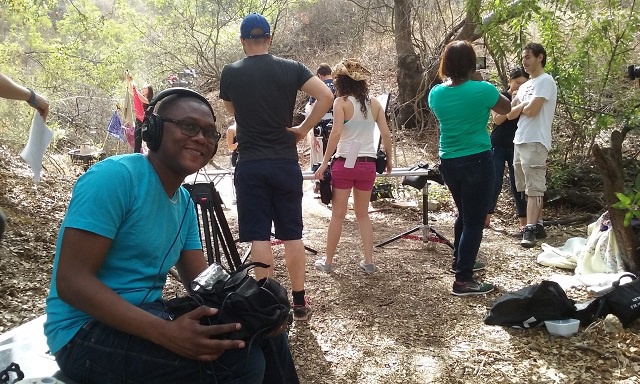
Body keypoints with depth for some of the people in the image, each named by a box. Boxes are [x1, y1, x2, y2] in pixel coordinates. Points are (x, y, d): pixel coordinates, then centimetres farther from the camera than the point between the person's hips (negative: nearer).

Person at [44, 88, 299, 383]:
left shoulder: (185, 202, 9)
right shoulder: (114, 177, -17)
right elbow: (72, 281, -22)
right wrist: (165, 332, -33)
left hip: (146, 316, 8)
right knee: (241, 360, -24)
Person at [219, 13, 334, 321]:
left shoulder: (230, 73, 2)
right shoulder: (290, 68, 1)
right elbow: (326, 96, -9)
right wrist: (303, 129, -2)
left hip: (251, 165, -1)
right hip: (286, 163, 1)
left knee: (259, 237, 2)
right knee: (292, 234, 9)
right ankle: (299, 302, 16)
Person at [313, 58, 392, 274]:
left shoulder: (341, 102, -5)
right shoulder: (374, 103, 7)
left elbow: (336, 133, -16)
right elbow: (386, 134, 4)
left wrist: (324, 163, -13)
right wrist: (388, 159, 18)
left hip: (345, 163, -3)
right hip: (368, 165, 4)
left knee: (338, 215, 7)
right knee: (363, 214, 17)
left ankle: (328, 261, 17)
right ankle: (369, 261, 15)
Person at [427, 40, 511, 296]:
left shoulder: (436, 93, -1)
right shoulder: (482, 90, -14)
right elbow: (507, 108, 6)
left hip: (448, 163, 6)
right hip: (477, 161, -6)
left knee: (465, 213, 24)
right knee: (475, 220, 0)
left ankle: (460, 261, 39)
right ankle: (463, 281, 1)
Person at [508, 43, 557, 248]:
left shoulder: (545, 81, -6)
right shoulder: (525, 85, 21)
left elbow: (532, 110, -17)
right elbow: (510, 114, 15)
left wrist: (518, 106, 3)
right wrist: (522, 105, -3)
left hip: (535, 142, -9)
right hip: (520, 141, 9)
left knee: (534, 187, -10)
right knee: (529, 187, 11)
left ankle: (530, 230, -13)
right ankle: (537, 225, 17)